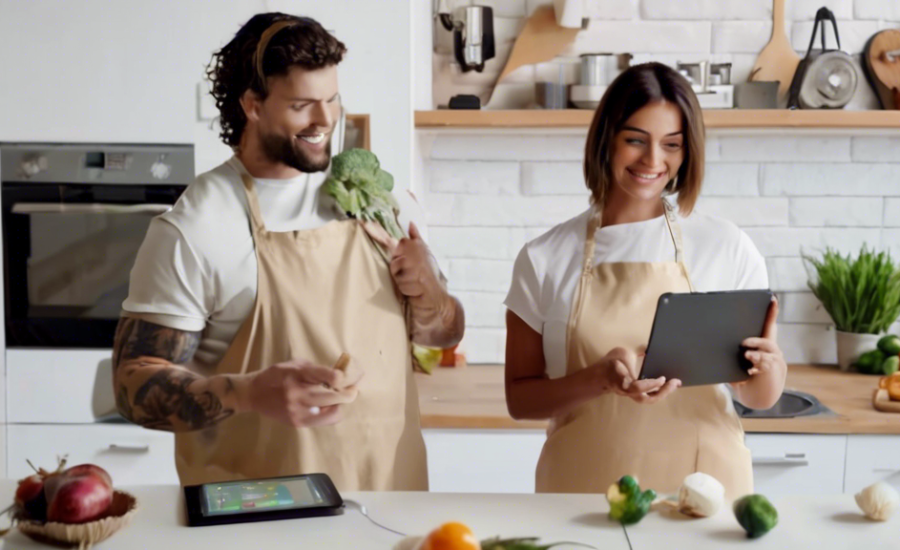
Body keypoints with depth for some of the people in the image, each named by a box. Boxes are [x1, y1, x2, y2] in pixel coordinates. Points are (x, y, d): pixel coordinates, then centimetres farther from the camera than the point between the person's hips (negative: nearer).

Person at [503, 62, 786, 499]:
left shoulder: (726, 248, -2)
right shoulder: (545, 260, -3)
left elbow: (760, 398, 3)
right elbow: (520, 398, -1)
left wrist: (768, 365, -19)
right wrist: (603, 379, -18)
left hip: (702, 483, 0)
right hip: (585, 489, 0)